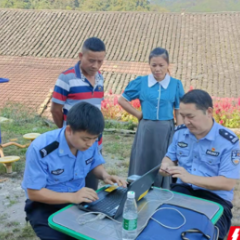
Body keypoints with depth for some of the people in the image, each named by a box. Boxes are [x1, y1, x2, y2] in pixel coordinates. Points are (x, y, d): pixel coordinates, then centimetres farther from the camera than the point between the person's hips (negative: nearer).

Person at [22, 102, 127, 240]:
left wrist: (105, 176, -14)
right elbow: (33, 193, -22)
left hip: (79, 200, 5)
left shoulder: (90, 142, -9)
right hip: (45, 206, -4)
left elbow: (96, 164, 10)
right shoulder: (41, 150, -26)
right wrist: (72, 197, -32)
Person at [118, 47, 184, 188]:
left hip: (166, 131, 0)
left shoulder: (176, 85, -2)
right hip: (146, 130, 0)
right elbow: (122, 100, 7)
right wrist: (139, 115, 1)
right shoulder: (141, 82, -1)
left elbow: (179, 113, 0)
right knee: (141, 168, 8)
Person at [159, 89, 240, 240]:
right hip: (183, 190, 5)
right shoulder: (180, 132, 3)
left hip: (215, 197, -4)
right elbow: (171, 157, 18)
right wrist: (167, 165, -9)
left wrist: (190, 177, -26)